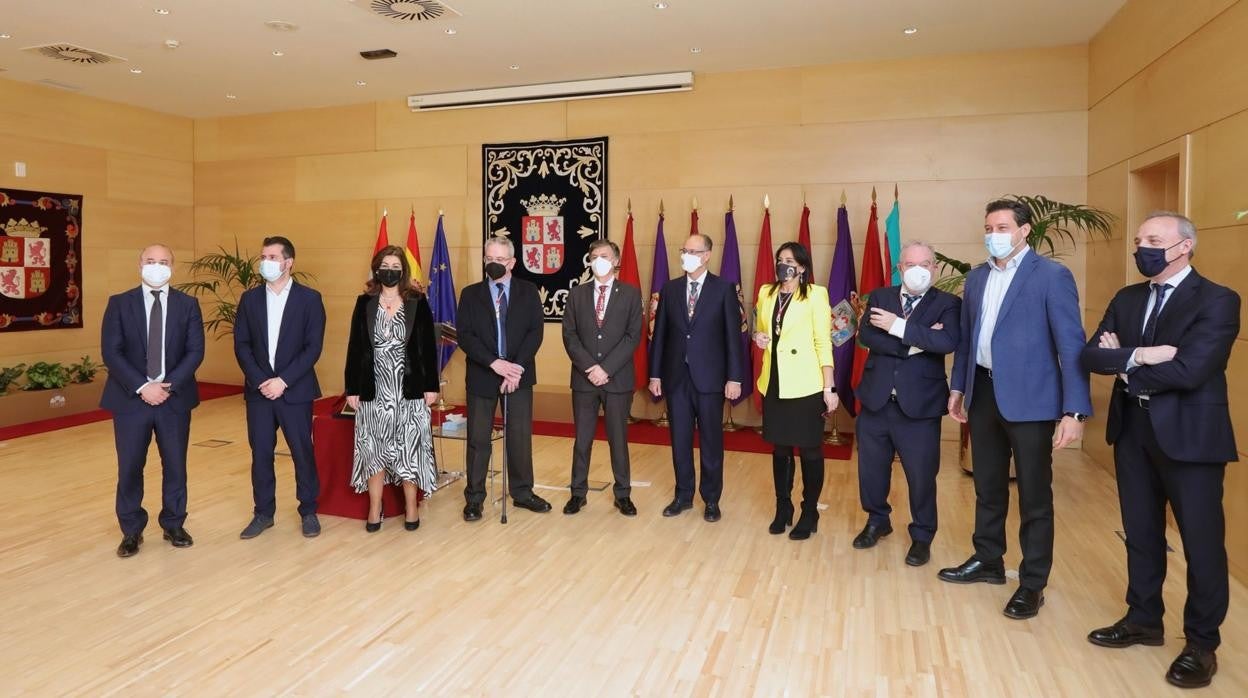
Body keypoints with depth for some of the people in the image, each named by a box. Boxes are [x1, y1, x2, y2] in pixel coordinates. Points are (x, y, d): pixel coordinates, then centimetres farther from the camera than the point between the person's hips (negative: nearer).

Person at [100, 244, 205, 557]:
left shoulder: (188, 304, 3)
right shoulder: (119, 303, 2)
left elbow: (195, 351, -3)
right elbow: (110, 352, -5)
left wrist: (169, 385, -15)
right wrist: (142, 387, -16)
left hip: (175, 398, 1)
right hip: (131, 398, 0)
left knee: (175, 465, 8)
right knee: (130, 467, 5)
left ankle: (174, 525, 23)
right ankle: (131, 531, 20)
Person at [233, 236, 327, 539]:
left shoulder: (309, 298, -3)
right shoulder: (250, 298, 6)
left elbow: (313, 347, -8)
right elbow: (241, 345, 3)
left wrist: (283, 381, -15)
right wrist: (259, 381, -10)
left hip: (295, 390, -3)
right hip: (259, 389, 3)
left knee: (302, 452, 4)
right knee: (260, 454, 8)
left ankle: (308, 511, 18)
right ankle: (263, 513, 21)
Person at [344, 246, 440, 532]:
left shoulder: (418, 302, 0)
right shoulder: (364, 303, 4)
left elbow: (428, 347, 0)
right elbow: (355, 347, 4)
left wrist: (431, 386, -4)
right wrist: (351, 388, 0)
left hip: (409, 389, -1)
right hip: (373, 390, 2)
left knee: (409, 448, 4)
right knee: (373, 449, 7)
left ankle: (411, 507, 17)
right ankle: (375, 509, 19)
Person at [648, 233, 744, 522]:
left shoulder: (724, 289, -3)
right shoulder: (670, 289, 6)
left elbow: (733, 335, -5)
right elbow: (660, 333, 7)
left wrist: (734, 377, -9)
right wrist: (655, 374, 4)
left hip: (709, 377, -3)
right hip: (676, 376, 3)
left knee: (711, 440, 7)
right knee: (680, 439, 10)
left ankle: (711, 499, 22)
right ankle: (683, 495, 25)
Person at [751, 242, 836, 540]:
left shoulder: (815, 294, -6)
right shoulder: (766, 293, 9)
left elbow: (823, 342, -8)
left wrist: (829, 387, -12)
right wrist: (759, 338, -3)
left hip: (805, 385, -5)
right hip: (774, 383, 5)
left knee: (809, 450, 5)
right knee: (779, 449, 12)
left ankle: (809, 514, 19)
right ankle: (782, 509, 26)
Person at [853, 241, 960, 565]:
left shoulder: (947, 303, -1)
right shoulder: (879, 297, 6)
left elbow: (948, 342, -20)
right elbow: (866, 336, -10)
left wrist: (899, 326, -22)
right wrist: (912, 345, -19)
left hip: (919, 403, -2)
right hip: (876, 400, 3)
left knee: (922, 474, 7)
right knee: (871, 468, 15)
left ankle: (922, 536, 28)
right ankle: (877, 521, 39)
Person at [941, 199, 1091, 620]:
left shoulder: (1052, 276, -9)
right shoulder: (977, 278, 10)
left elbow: (1071, 345, -13)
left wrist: (1073, 411, -19)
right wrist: (957, 387, 13)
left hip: (1029, 398, -6)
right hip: (983, 394, 6)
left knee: (1034, 495, 6)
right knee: (987, 487, 18)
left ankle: (1032, 584, 19)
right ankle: (988, 561, 34)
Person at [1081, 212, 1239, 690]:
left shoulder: (1216, 301, -11)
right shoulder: (1127, 299, 9)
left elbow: (1188, 370, -23)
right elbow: (1092, 355, -2)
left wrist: (1124, 366, -10)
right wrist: (1138, 355, -20)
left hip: (1190, 435, -6)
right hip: (1133, 431, 6)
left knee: (1201, 542, 7)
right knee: (1141, 533, 16)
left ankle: (1202, 643, 23)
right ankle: (1143, 620, 33)